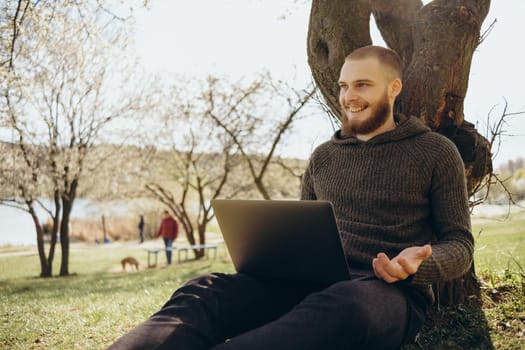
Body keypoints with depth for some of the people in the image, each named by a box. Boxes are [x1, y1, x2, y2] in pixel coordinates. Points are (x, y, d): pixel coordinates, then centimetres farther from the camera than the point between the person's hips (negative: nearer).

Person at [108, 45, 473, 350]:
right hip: (312, 280, 5)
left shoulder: (437, 152, 7)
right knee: (205, 291, -24)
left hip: (390, 290, -4)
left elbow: (460, 245, 6)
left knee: (339, 306, -43)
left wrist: (418, 263, -18)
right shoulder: (323, 157, 20)